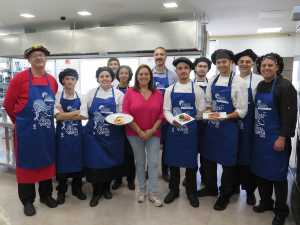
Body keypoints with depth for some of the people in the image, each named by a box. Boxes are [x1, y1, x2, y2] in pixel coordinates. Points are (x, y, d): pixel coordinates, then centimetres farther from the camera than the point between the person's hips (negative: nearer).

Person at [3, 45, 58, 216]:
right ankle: (27, 200, 25)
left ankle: (46, 195, 32)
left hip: (47, 129, 4)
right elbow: (8, 104, -3)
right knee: (27, 164, 9)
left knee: (47, 162, 14)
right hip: (26, 130, -4)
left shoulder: (52, 80, 3)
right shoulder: (20, 78, -10)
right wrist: (19, 121, 6)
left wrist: (46, 118, 11)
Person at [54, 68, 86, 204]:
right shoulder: (57, 96, -2)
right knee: (62, 161, 5)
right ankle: (61, 191, 22)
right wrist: (75, 113, -17)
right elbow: (58, 116, -9)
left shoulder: (80, 96, 3)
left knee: (78, 160, 9)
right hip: (62, 134, -1)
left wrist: (64, 114, -11)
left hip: (77, 133, 2)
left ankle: (77, 188, 27)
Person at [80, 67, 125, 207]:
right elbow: (84, 113, 3)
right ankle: (96, 192, 21)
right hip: (94, 134, 0)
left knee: (111, 161, 10)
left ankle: (106, 188, 34)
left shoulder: (118, 94, 1)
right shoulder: (91, 93, 4)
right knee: (94, 162, 1)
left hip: (111, 135, 0)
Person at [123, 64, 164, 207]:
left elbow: (161, 115, 1)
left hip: (153, 134, 1)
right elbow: (126, 114, -8)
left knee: (154, 163, 2)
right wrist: (139, 131, -12)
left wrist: (152, 130, -11)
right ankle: (142, 191, 27)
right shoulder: (130, 92, -3)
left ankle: (153, 194, 14)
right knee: (140, 162, 11)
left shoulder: (158, 94, 3)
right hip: (135, 133, -1)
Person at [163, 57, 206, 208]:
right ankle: (174, 190, 29)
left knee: (191, 161, 8)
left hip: (191, 130, -1)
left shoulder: (197, 89, 1)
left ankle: (191, 192, 27)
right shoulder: (170, 89, 5)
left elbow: (201, 112, 2)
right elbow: (166, 110, -1)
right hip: (173, 129, 1)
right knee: (173, 160, 10)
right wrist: (173, 120, -17)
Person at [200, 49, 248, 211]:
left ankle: (225, 195, 30)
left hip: (228, 126, -5)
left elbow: (242, 111, -11)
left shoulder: (238, 82, -10)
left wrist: (223, 117, -21)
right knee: (208, 158, 15)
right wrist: (210, 113, -7)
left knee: (227, 162, 8)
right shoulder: (212, 81, 5)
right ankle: (211, 188, 39)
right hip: (211, 125, 5)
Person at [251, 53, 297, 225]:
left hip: (276, 138, -7)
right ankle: (265, 202, 34)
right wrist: (255, 130, 12)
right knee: (261, 171, 15)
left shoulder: (285, 86, -11)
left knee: (277, 175, 4)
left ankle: (281, 211, 21)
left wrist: (282, 138, -19)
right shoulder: (260, 85, 9)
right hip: (260, 136, 7)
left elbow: (290, 114, -16)